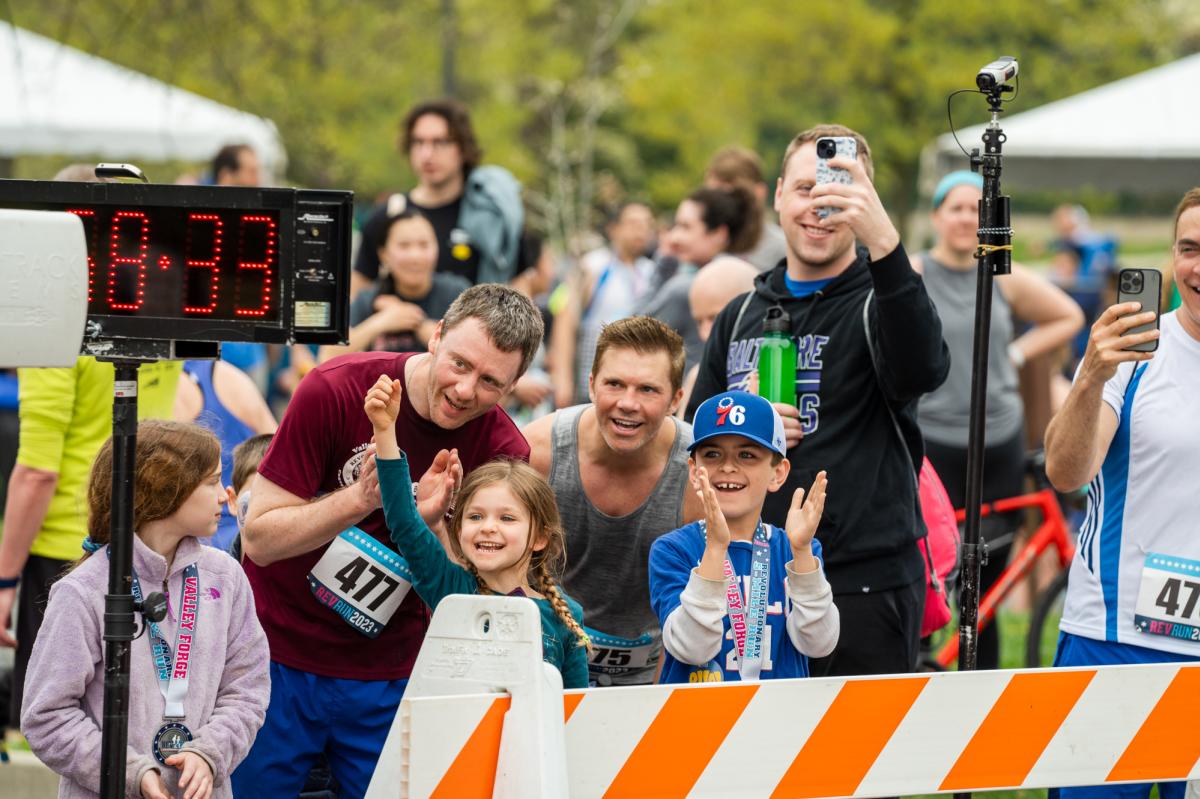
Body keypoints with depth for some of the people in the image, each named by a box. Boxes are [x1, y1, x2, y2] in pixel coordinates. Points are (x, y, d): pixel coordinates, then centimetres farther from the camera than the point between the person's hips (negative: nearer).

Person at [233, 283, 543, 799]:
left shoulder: (502, 451, -8)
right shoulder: (337, 390, -16)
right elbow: (259, 538, -15)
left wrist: (430, 519, -25)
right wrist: (362, 497, -29)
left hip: (387, 676, 2)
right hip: (279, 655, -2)